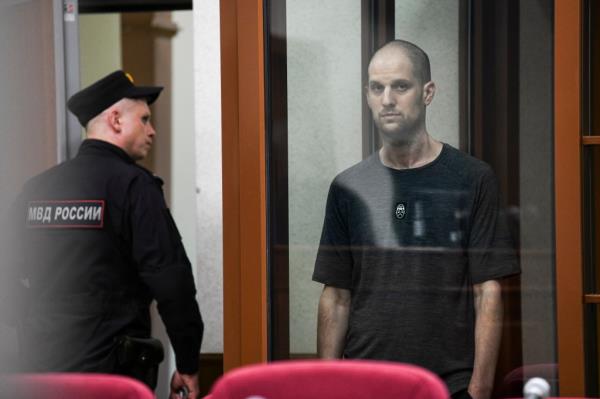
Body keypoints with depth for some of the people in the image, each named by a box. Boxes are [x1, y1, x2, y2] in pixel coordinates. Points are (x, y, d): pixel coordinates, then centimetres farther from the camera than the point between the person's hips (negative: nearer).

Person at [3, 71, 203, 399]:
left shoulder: (36, 188, 10)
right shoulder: (133, 185, -8)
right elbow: (171, 281, -12)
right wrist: (187, 365, -4)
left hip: (39, 369, 6)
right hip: (108, 371, -6)